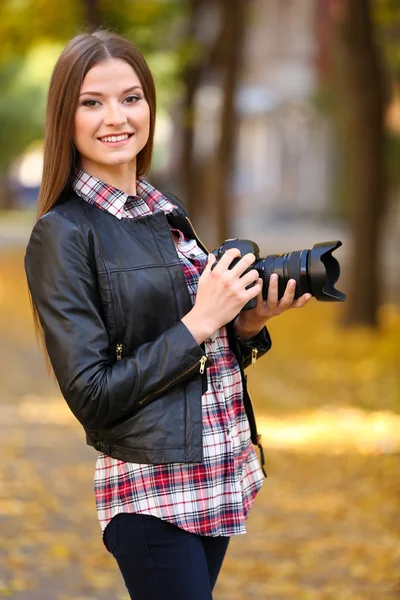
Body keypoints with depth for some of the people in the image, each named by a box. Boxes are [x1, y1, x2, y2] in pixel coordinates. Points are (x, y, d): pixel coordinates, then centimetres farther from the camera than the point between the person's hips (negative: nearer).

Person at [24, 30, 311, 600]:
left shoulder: (166, 211, 10)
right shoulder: (63, 234, -11)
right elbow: (90, 395, -15)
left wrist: (247, 327, -2)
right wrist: (198, 323, -17)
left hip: (221, 477, 7)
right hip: (151, 491, -7)